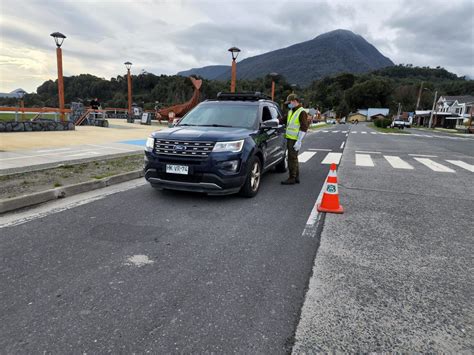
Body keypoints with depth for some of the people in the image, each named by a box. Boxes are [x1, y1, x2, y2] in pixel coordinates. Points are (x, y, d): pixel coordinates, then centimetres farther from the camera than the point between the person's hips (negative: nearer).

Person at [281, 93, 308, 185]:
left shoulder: (302, 112, -11)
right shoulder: (290, 111, 16)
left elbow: (304, 128, -16)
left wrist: (299, 141, -20)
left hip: (295, 140, -9)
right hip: (289, 138, 9)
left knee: (292, 158, -7)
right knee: (293, 158, 13)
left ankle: (292, 178, -1)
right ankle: (296, 177, 22)